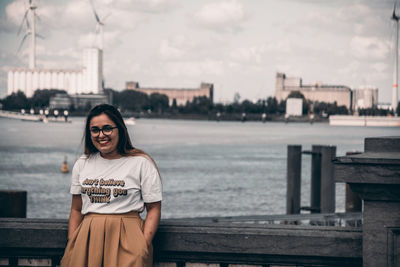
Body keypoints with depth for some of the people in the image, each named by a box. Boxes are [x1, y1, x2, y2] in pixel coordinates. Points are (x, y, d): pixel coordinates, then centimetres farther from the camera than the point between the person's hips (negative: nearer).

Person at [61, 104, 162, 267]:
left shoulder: (141, 163, 1)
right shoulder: (82, 164, 14)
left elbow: (154, 209, 0)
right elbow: (76, 210, 17)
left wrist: (143, 246, -12)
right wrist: (71, 246, 5)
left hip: (125, 239, -3)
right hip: (88, 239, 3)